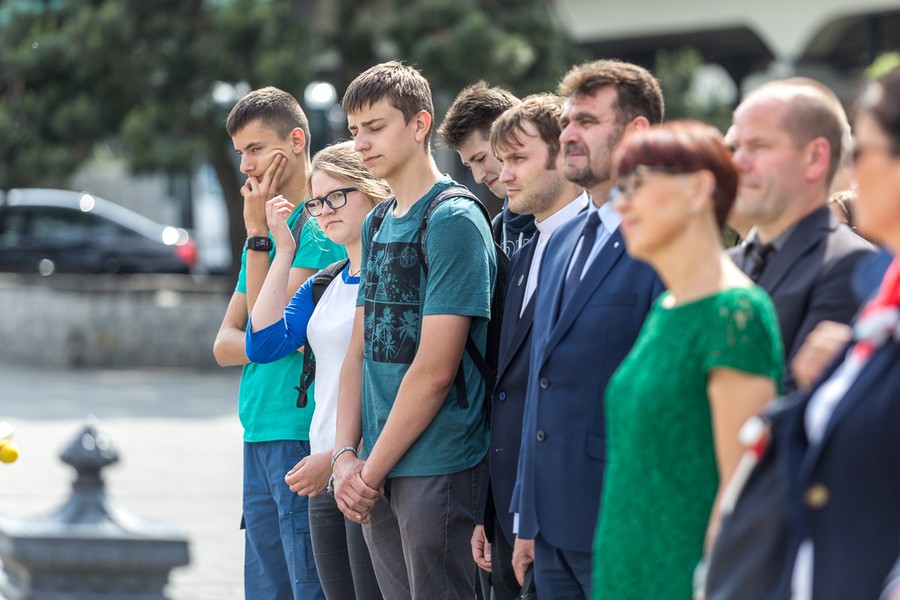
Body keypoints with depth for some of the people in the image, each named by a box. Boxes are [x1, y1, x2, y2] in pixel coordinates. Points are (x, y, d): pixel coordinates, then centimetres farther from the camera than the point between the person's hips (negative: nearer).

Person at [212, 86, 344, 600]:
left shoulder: (322, 225, -9)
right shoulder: (271, 223, 18)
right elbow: (226, 341, 15)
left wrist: (257, 233, -8)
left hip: (301, 434, -9)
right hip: (260, 436, 9)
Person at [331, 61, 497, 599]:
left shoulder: (455, 221, -11)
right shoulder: (377, 225, 14)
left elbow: (435, 369, -16)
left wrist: (371, 472, -12)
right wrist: (346, 455, 1)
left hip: (436, 469, -8)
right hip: (377, 472, 8)